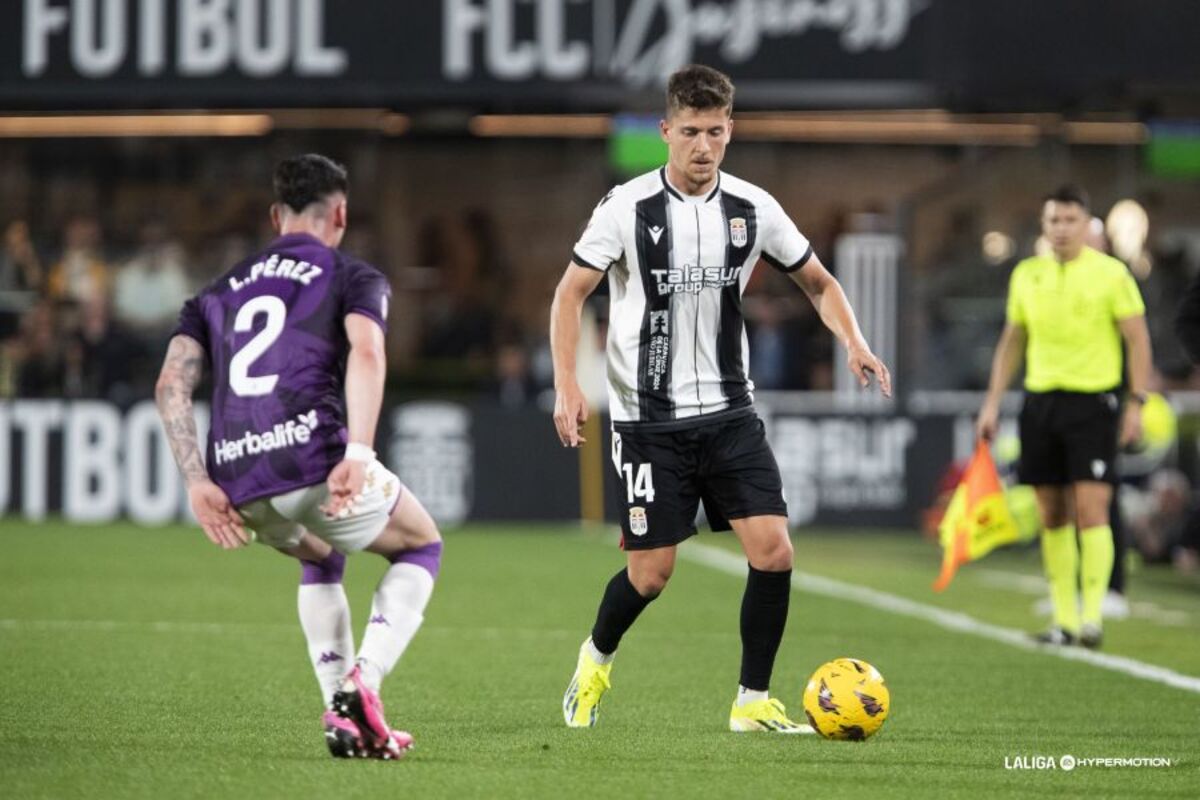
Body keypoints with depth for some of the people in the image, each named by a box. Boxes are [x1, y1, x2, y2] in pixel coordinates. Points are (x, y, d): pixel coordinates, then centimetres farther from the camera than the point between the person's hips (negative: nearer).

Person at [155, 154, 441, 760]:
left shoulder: (217, 293, 26)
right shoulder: (354, 278, 13)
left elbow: (171, 383, 11)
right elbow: (365, 352, -10)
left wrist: (197, 482, 4)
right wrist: (359, 453, -20)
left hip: (239, 482, 5)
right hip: (316, 458, -5)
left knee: (319, 559, 36)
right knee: (421, 548, 23)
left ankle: (339, 715, 22)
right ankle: (362, 683, 1)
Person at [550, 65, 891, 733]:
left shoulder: (753, 209, 0)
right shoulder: (629, 207, -8)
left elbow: (819, 283, 12)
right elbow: (571, 293, -3)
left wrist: (854, 340, -7)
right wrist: (567, 385, -15)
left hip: (729, 413, 3)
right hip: (649, 420, -3)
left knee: (773, 552, -12)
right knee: (651, 573, -1)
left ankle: (753, 702, 3)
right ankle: (596, 660, 31)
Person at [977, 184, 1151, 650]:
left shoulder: (1110, 274, -3)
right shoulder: (1026, 275, 10)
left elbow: (1137, 340, -2)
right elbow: (1012, 342, 19)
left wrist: (1136, 402, -9)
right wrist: (992, 403, 13)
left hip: (1093, 401, -5)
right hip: (1040, 400, 5)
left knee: (1090, 511, -12)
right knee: (1052, 517, 5)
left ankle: (1092, 617, -11)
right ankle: (1064, 620, 11)